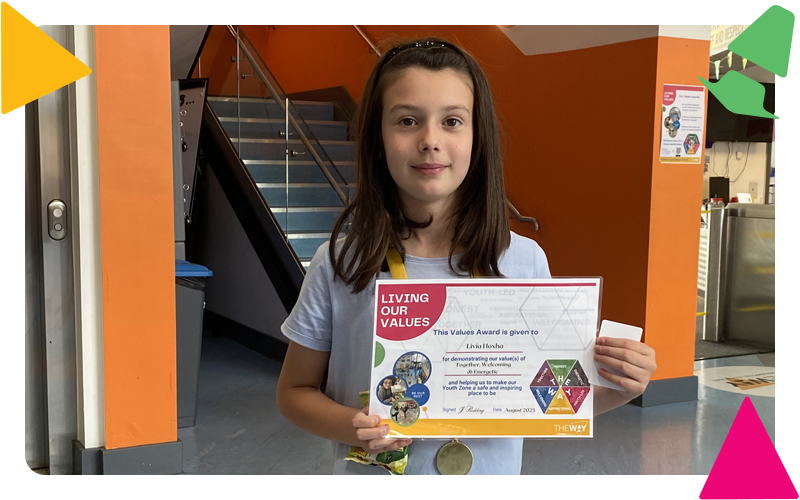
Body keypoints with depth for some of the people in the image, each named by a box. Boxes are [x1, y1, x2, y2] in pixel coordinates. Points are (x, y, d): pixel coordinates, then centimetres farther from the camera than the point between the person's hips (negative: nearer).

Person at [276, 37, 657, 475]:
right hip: (374, 475, -1)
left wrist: (616, 389, -17)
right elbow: (295, 391, -3)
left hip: (489, 474, 1)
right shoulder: (339, 263, -13)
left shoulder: (525, 261, -10)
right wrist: (351, 427, -21)